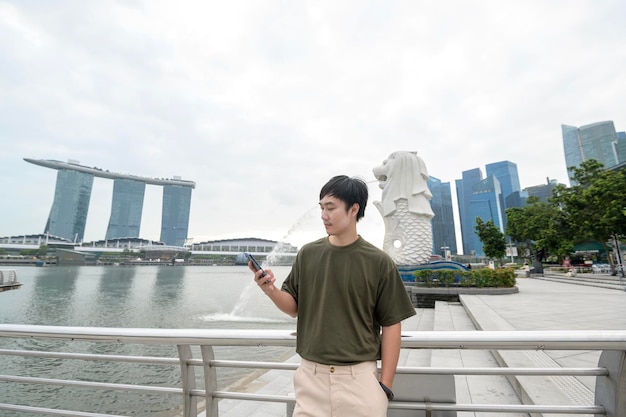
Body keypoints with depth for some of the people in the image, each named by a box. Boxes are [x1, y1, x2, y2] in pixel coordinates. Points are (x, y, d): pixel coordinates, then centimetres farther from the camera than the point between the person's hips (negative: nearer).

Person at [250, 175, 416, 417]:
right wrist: (271, 290, -13)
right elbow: (294, 307, 6)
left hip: (359, 376, -2)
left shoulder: (379, 262, -10)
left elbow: (391, 325, -5)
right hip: (310, 375, 3)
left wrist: (385, 385, -4)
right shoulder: (308, 254, -2)